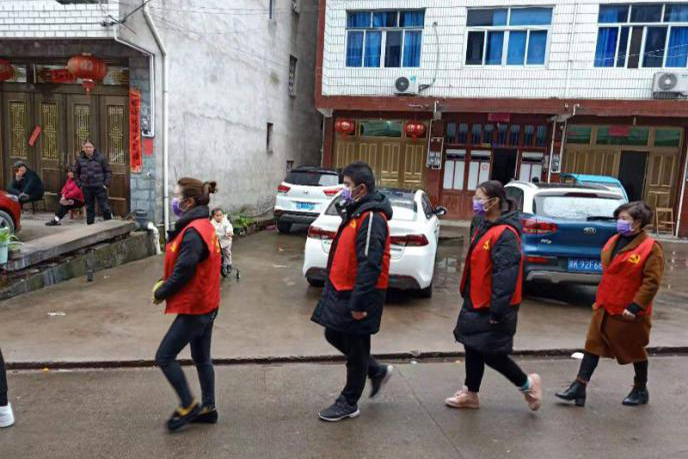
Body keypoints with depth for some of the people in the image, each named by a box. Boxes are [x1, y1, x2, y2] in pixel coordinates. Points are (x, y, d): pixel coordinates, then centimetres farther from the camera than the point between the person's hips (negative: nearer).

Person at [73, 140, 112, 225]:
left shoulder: (101, 157, -4)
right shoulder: (80, 159, 4)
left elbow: (108, 171, 0)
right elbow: (76, 173, 16)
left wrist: (106, 184, -7)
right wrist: (79, 185, 7)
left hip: (99, 187, -3)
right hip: (86, 188, 3)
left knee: (105, 207, -4)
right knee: (89, 208, 12)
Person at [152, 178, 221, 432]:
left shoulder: (193, 232, -23)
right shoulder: (204, 226, 8)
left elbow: (183, 272, -24)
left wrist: (160, 293, -7)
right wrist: (164, 284, 7)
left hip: (194, 308, -10)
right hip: (206, 305, 10)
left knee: (164, 357, 3)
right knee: (202, 358, 17)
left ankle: (188, 406, 15)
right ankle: (207, 408, 29)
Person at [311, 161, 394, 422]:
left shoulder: (371, 218, -21)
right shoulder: (355, 212, 12)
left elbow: (370, 265, -26)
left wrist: (359, 303, -25)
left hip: (358, 294, -10)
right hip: (342, 291, 10)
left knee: (356, 349, 5)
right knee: (334, 336, 19)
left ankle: (348, 404, 23)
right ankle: (377, 371, 34)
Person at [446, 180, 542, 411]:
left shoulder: (505, 234, -21)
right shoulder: (483, 226, 9)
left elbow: (506, 276, -26)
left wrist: (497, 311, -25)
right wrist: (468, 297, 19)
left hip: (491, 307, -9)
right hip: (476, 303, 9)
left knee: (491, 354, 2)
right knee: (473, 348, 16)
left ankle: (528, 384, 26)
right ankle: (470, 394, 31)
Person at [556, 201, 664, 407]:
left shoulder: (651, 248, -14)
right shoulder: (614, 241, 7)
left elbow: (652, 281, -17)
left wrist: (635, 307, -21)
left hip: (628, 312, -6)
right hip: (604, 307, 6)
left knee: (635, 350, 13)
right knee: (593, 345, 5)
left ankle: (641, 390, 34)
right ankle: (579, 387, 9)